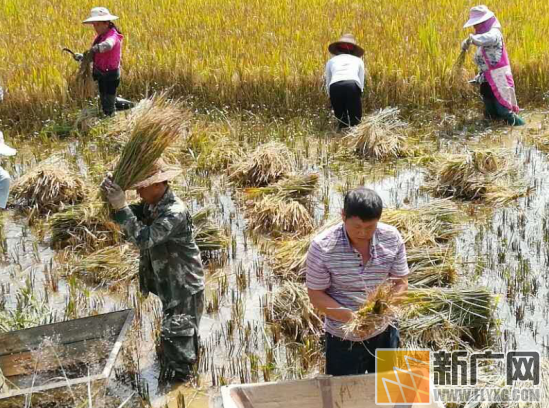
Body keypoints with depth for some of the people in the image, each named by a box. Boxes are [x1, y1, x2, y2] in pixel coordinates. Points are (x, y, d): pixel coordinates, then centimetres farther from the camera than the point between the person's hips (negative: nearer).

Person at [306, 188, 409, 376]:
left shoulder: (392, 238, -11)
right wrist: (349, 316, -28)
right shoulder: (322, 246, -20)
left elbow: (401, 283, -3)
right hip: (343, 340, -3)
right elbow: (316, 295, -13)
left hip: (384, 334, 3)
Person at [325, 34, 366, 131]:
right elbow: (361, 84, 25)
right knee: (355, 119, 5)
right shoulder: (358, 60, 32)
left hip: (335, 87, 1)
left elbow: (328, 84, 31)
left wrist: (332, 99, 40)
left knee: (341, 118, 14)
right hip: (353, 86, -1)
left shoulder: (331, 61, 32)